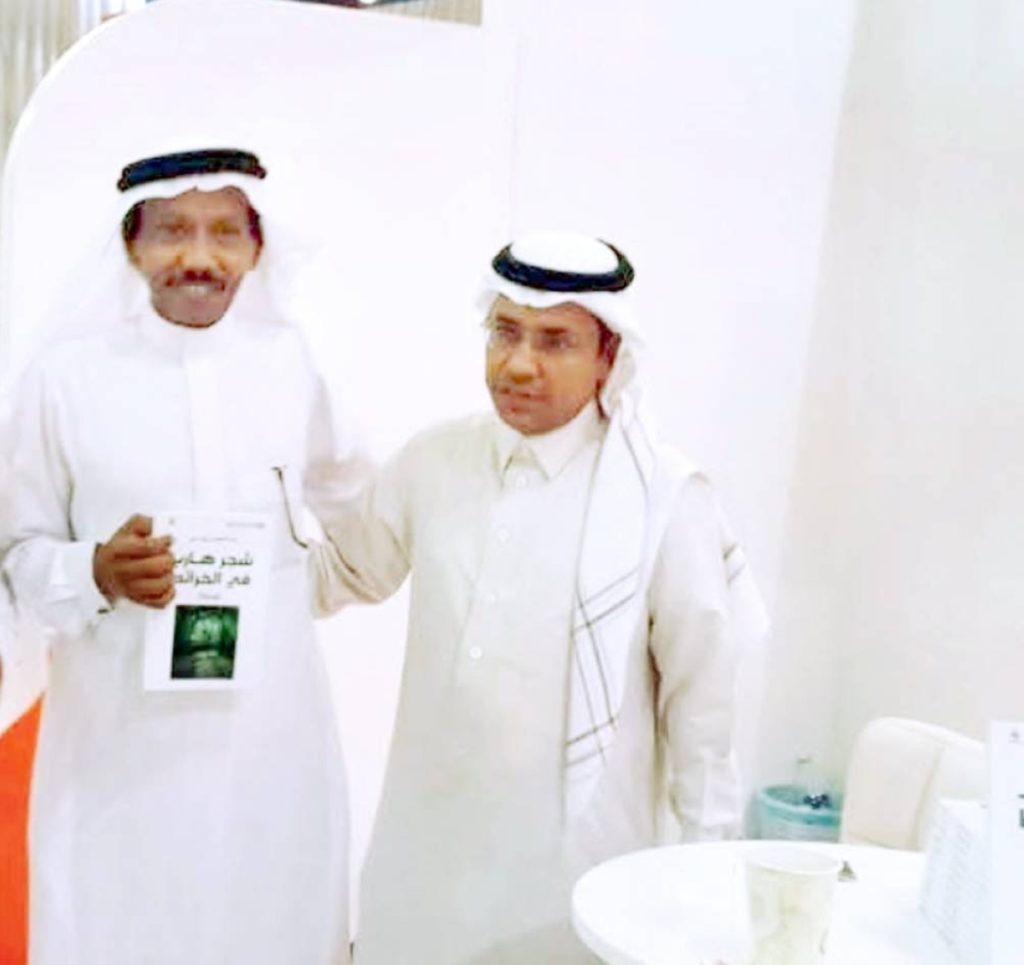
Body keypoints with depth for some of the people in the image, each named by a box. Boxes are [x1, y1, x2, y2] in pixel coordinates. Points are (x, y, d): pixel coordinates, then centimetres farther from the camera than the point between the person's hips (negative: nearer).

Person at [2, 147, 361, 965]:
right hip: (122, 730, -2)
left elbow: (337, 493, 18)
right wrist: (97, 575, -19)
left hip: (271, 722, 2)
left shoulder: (290, 360, 1)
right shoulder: (66, 372, -7)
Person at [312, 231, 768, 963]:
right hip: (431, 835, 4)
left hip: (572, 846, -4)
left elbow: (700, 689, -6)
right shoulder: (434, 462, 0)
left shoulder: (663, 495, -12)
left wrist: (707, 849, -1)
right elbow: (342, 570, 13)